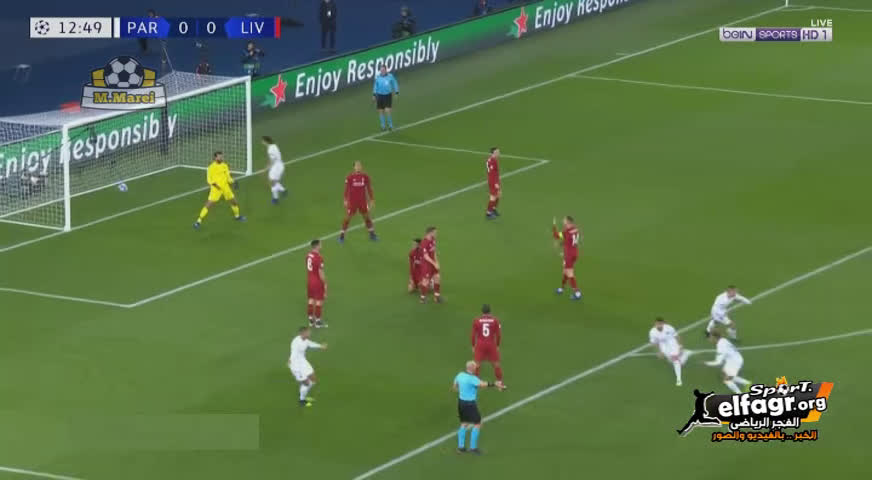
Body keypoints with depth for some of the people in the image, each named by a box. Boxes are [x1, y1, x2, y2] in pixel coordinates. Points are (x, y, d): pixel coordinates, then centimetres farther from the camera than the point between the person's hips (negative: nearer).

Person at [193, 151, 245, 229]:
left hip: (225, 187, 5)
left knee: (234, 202, 14)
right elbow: (209, 179, -7)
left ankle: (237, 216, 41)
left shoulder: (225, 166, 7)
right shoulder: (211, 167, -8)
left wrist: (232, 182, -2)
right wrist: (214, 184, -24)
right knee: (208, 205, -12)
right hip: (216, 189, -5)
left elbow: (228, 177, 15)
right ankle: (199, 221, -7)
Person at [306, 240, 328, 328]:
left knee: (311, 300, 15)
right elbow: (321, 273, -22)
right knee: (319, 301, 4)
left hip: (309, 281, 8)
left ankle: (311, 320, 23)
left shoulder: (308, 255, 0)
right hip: (318, 283, -8)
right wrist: (325, 283, -12)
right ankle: (318, 321, 9)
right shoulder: (319, 258, -24)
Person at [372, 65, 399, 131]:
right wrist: (374, 95, 12)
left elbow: (395, 84, 4)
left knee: (387, 111, -11)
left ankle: (390, 125, 6)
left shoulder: (390, 76, -5)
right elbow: (375, 86, 11)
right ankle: (383, 126, 17)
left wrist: (396, 93, 2)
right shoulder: (377, 77, -1)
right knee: (381, 112, 5)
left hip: (388, 95, -2)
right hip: (380, 95, 2)